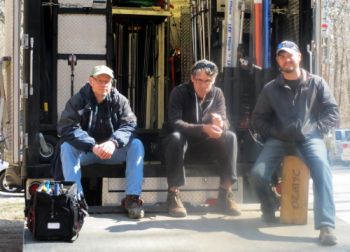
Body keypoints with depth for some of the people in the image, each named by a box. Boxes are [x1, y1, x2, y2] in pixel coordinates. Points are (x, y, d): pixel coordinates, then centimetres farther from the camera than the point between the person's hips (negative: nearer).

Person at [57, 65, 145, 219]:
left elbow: (129, 125, -14)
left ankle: (132, 197, -23)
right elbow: (66, 127, -20)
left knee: (136, 145, -22)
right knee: (66, 147, -29)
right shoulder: (78, 100, -8)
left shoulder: (119, 100, -3)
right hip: (85, 152, -1)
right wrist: (93, 146, -33)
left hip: (112, 150, 1)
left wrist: (113, 142, -36)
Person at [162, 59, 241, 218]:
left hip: (204, 143, 4)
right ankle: (173, 194, -29)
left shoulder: (217, 94, -1)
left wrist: (220, 124, -36)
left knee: (230, 137, -21)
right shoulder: (179, 92, -13)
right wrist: (203, 128, -41)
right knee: (176, 137, -37)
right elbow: (174, 123, -27)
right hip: (182, 139, -3)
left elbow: (225, 123, -10)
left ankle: (225, 193, -18)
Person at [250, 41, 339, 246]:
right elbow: (258, 118, 12)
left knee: (322, 167, -34)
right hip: (279, 139, 2)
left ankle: (326, 226, -37)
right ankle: (269, 209, 10)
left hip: (309, 138, -1)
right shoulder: (270, 89, 11)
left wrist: (314, 130, -9)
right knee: (258, 173, -23)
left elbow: (333, 113, 4)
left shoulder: (317, 83, 8)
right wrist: (274, 134, -4)